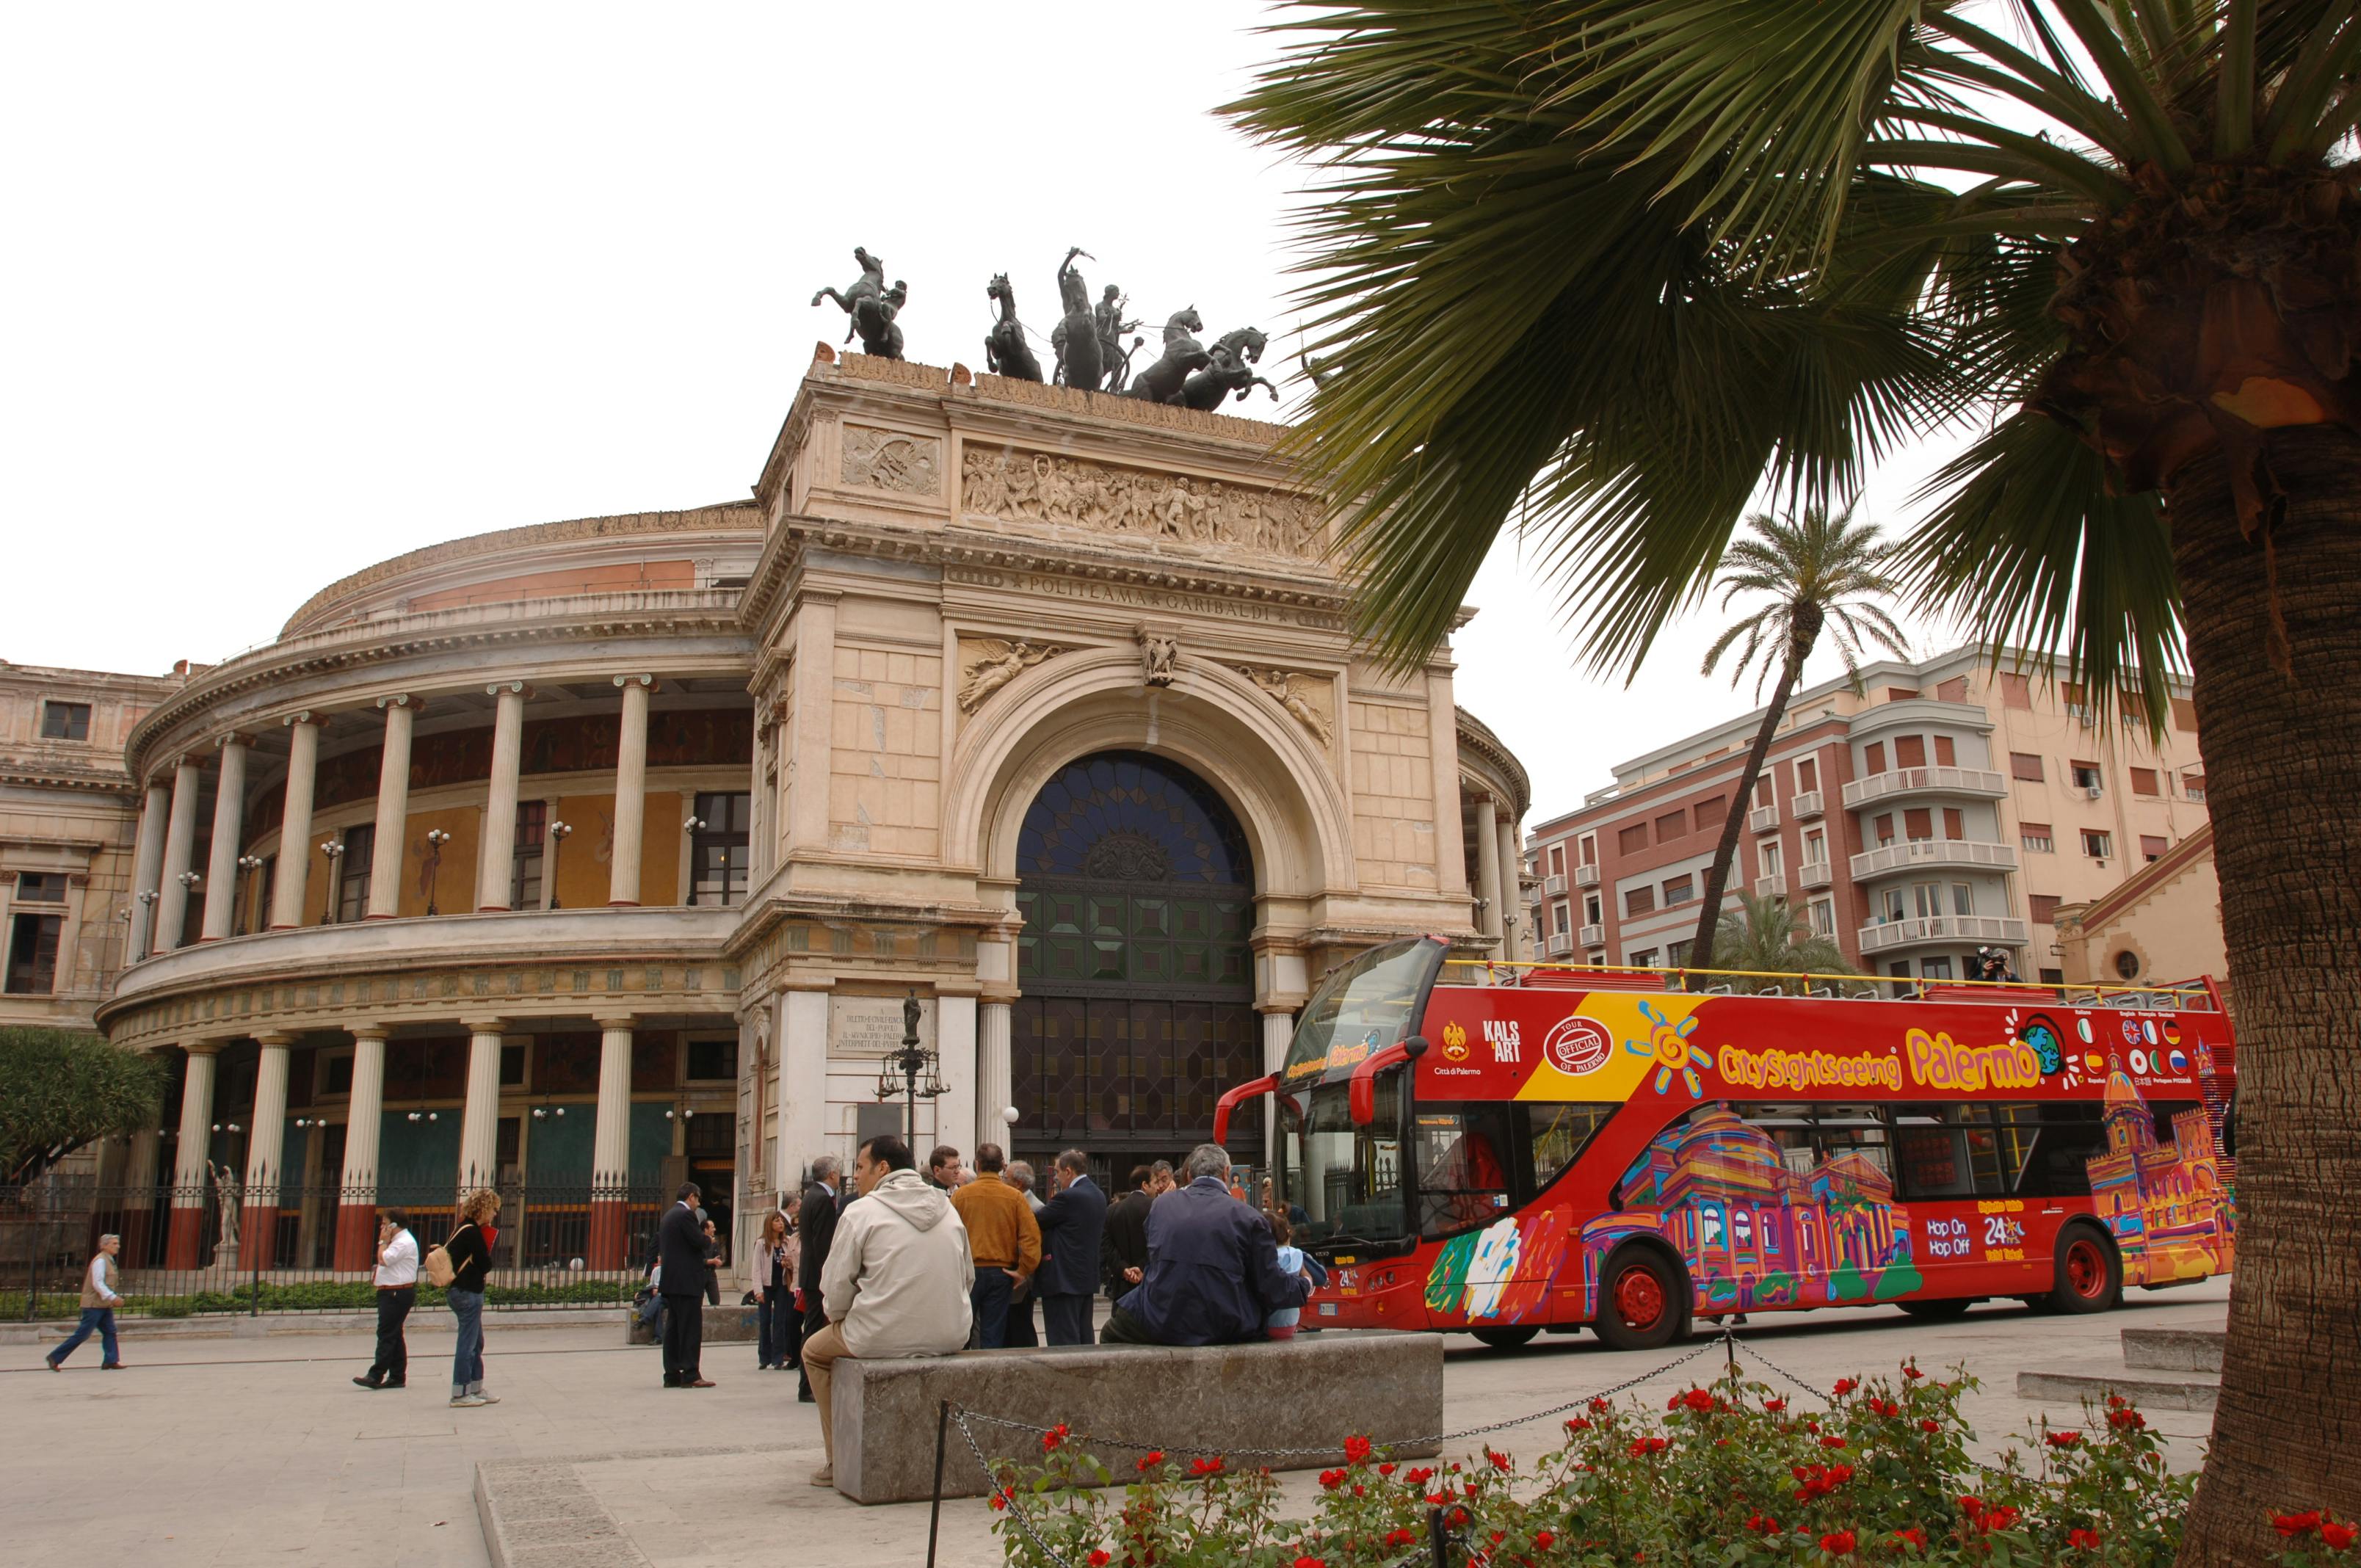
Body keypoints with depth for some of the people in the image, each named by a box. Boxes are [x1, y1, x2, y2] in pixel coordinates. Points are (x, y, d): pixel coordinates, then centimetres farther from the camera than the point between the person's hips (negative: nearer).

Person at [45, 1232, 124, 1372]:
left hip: (104, 1305, 9)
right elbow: (98, 1284, -21)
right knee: (82, 1334, -6)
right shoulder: (100, 1261, -14)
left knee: (110, 1332, 4)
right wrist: (113, 1298, -23)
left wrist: (114, 1298, 14)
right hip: (94, 1304, -9)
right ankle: (55, 1357, 4)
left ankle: (110, 1361, 3)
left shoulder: (109, 1261, 16)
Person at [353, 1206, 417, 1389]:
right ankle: (397, 1377, 14)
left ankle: (376, 1376, -13)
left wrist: (383, 1242, -9)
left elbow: (383, 1259, -19)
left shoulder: (404, 1242, -14)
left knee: (386, 1335, -11)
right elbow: (384, 1261, 22)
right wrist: (385, 1242, 15)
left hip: (397, 1294, -11)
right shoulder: (398, 1241, 20)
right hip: (391, 1293, 11)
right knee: (394, 1335, 11)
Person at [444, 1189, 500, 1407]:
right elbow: (486, 1265, -16)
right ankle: (460, 1394, 1)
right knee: (468, 1343, -4)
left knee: (477, 1343, 16)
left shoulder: (464, 1229, 13)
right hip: (468, 1293, -10)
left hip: (460, 1290, 10)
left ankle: (476, 1389, 22)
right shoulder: (473, 1232, -17)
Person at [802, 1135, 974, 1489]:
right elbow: (967, 1276, 13)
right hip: (951, 1338, 6)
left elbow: (835, 1290, -6)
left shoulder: (861, 1212, -9)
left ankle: (840, 1462, 21)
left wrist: (837, 1316, 14)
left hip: (883, 1339, -6)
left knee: (815, 1351, 23)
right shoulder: (947, 1208, 7)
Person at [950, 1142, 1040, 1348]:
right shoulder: (1015, 1197, -2)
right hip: (1001, 1273, 1)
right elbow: (1032, 1236, -8)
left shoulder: (961, 1195, -5)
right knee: (993, 1337, 7)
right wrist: (1024, 1271, -1)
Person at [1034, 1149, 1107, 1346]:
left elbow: (1037, 1221, -12)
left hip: (1064, 1280, -9)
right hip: (1088, 1277, 9)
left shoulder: (1068, 1197, -17)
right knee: (1084, 1339, 14)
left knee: (1063, 1342, -5)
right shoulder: (1099, 1196, 10)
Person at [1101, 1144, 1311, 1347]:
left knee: (1112, 1329, 28)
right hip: (1224, 1331, -1)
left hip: (1160, 1325, 2)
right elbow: (1273, 1291, -2)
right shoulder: (1249, 1219, -5)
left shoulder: (1161, 1204, 4)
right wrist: (1305, 1284, 19)